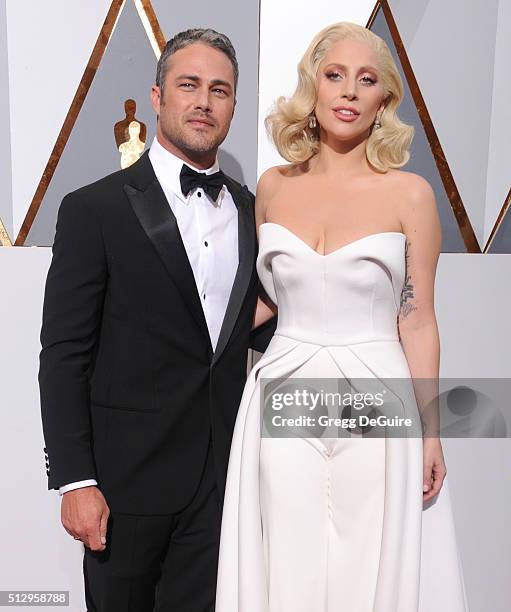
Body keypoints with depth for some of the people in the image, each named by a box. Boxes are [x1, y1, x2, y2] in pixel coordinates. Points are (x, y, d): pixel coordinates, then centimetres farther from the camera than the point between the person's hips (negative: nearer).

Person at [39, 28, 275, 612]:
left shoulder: (251, 209, 6)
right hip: (128, 474, -3)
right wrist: (75, 481, -12)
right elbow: (63, 355, -9)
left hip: (221, 473, 4)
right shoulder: (95, 208, -8)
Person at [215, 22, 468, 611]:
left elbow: (417, 320, -2)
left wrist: (431, 431, -2)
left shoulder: (410, 193, -3)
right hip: (283, 406, 2)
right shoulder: (272, 187, 4)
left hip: (375, 411, -2)